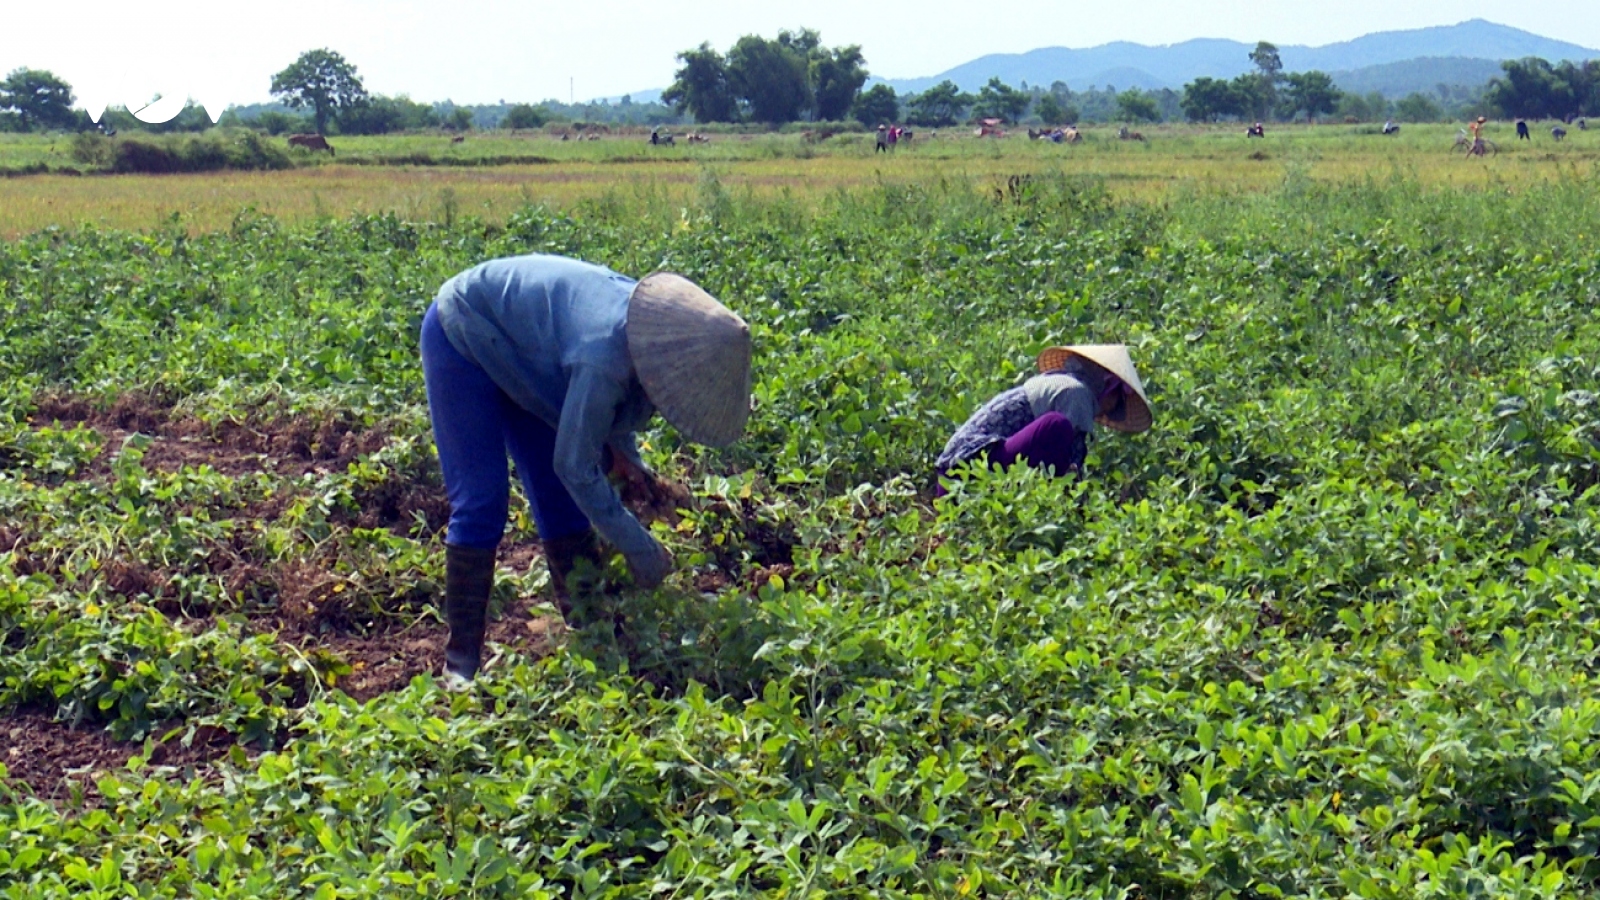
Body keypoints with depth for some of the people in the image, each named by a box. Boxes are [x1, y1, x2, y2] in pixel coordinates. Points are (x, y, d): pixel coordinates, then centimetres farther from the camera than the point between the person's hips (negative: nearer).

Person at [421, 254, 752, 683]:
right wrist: (641, 549, -24)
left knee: (562, 499, 7)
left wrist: (622, 454, -7)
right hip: (462, 337, -8)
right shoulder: (604, 356, -39)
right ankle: (461, 662, -6)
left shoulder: (654, 319, -14)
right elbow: (574, 465, -30)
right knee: (481, 503, -13)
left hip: (513, 350, 9)